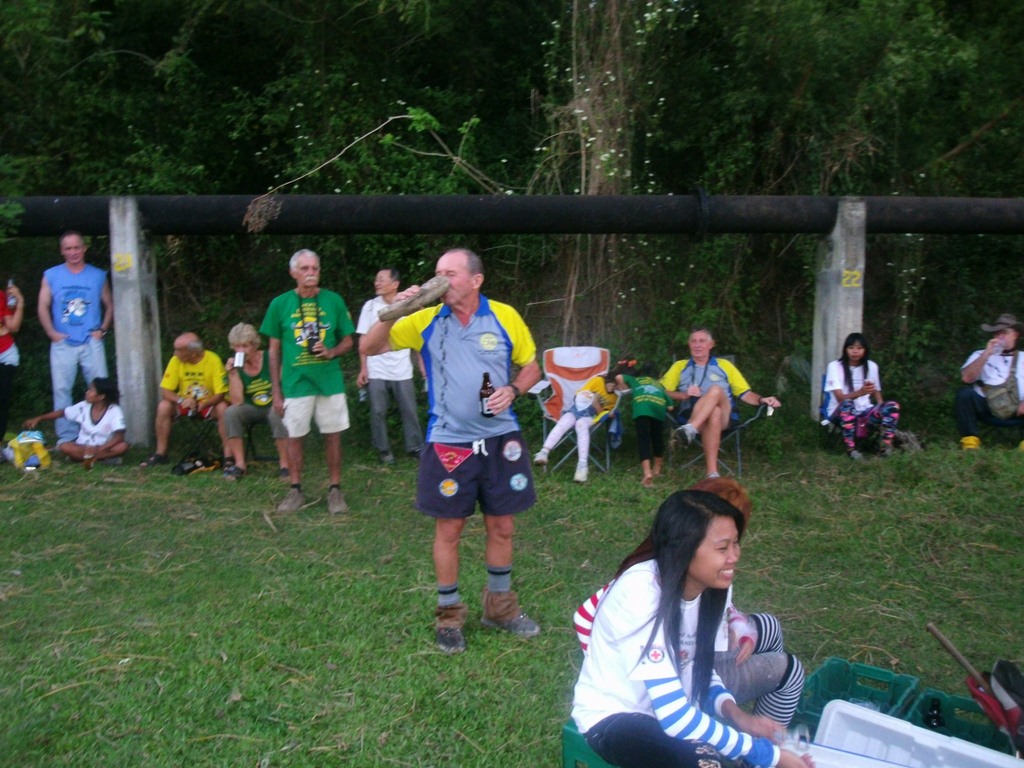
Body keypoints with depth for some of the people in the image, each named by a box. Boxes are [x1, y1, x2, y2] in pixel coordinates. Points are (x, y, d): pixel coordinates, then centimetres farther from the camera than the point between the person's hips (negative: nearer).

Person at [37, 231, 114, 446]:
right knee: (61, 390, 1)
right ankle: (66, 438, 7)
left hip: (92, 343, 0)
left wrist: (102, 329, -1)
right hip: (62, 344, 0)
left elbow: (109, 306, 13)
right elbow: (43, 307, 6)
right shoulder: (51, 275, 8)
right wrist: (52, 333, -5)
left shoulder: (98, 276, 9)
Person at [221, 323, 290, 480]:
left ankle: (284, 464, -24)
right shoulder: (235, 366, -5)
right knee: (231, 412, -26)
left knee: (277, 414, -36)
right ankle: (239, 463, -22)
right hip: (252, 409, 3)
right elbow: (237, 402, -15)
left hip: (273, 407, -3)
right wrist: (232, 374, -21)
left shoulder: (270, 359, -11)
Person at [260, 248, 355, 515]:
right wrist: (276, 391, 2)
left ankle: (335, 490, 18)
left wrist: (331, 352, -14)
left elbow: (347, 341, 9)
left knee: (333, 435, 6)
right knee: (294, 437, 8)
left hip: (330, 381, 0)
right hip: (295, 382, 0)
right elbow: (274, 350, 5)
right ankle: (296, 490, 23)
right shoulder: (280, 304, 1)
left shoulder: (334, 300, 2)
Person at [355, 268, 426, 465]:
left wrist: (421, 364, 2)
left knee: (409, 411, 5)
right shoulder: (370, 306, 1)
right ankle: (383, 450, 14)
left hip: (402, 371, 0)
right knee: (378, 412, 4)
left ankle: (415, 447, 15)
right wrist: (363, 369, -4)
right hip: (376, 372, 0)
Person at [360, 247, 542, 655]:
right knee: (448, 530, 6)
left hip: (500, 440, 1)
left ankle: (500, 606, 33)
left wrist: (513, 389, -12)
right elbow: (369, 347, -2)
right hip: (448, 443, -1)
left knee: (502, 527, 12)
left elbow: (532, 366, 8)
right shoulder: (425, 320, -2)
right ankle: (449, 615, 25)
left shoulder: (505, 316, -2)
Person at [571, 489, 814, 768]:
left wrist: (735, 714, -13)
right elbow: (674, 717, -31)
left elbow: (699, 667, 5)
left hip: (669, 705, 7)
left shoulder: (710, 584, -9)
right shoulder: (641, 593, -30)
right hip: (613, 717, -7)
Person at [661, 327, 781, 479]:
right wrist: (684, 395, -8)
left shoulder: (724, 365, 23)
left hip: (722, 418, 0)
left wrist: (761, 400, -5)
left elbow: (745, 393, 16)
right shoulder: (680, 366, 22)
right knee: (714, 413, -37)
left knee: (716, 390, -32)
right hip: (690, 417, 0)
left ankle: (689, 430, -52)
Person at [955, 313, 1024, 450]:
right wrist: (987, 354, -6)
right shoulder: (980, 355, 18)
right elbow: (966, 378, -3)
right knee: (965, 392, -25)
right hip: (988, 410, 0)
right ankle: (970, 441, -19)